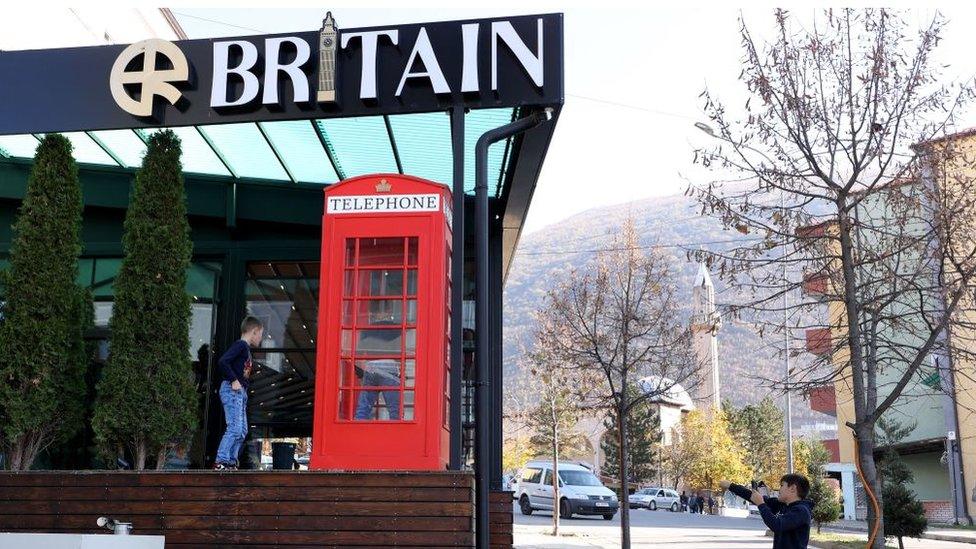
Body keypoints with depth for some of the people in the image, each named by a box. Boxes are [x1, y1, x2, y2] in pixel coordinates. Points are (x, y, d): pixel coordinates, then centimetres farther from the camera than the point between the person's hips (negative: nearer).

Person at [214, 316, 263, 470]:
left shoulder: (246, 348, 19)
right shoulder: (240, 345, -9)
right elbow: (222, 361, -22)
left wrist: (243, 389, 9)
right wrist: (234, 381, -20)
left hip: (240, 392, 10)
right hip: (232, 391, -10)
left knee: (242, 430, 10)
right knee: (235, 428, -13)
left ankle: (231, 462, 13)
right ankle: (220, 462, -11)